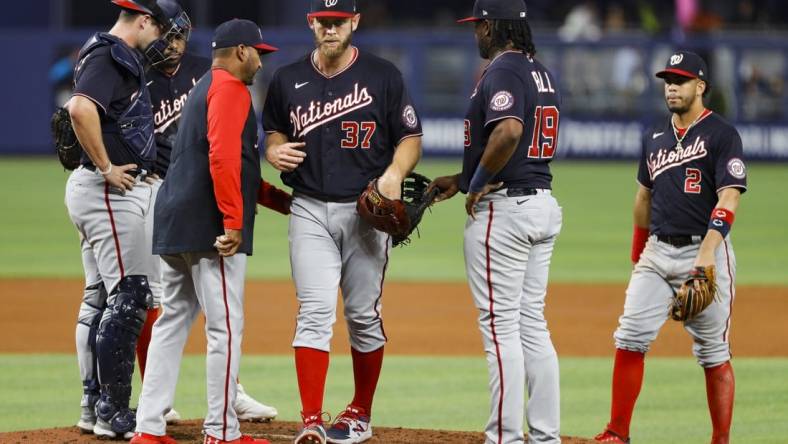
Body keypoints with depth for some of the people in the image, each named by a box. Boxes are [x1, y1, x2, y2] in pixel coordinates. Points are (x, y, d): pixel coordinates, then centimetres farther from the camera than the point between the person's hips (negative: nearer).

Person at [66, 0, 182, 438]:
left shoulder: (120, 57, 17)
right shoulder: (111, 57, -14)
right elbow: (80, 107, -31)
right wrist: (106, 168, -23)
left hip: (112, 189, 11)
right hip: (112, 191, -11)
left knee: (100, 298, 13)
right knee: (128, 297, -10)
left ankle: (94, 407, 19)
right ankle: (112, 412, -9)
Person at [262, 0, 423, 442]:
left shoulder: (383, 75, -1)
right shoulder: (288, 80, 6)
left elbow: (411, 138, 2)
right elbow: (274, 134, 18)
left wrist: (395, 172, -17)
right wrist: (276, 151, -5)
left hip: (365, 210, -1)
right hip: (310, 210, 1)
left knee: (364, 315, 7)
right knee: (315, 311, -11)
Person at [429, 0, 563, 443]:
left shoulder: (501, 71, -14)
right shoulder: (544, 74, 15)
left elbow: (509, 131, -32)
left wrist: (478, 183, -18)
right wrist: (460, 180, 21)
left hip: (502, 207, -9)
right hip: (544, 203, 9)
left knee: (501, 324, -6)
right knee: (532, 323, 12)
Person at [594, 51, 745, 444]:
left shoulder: (721, 135, -6)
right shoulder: (655, 137, 14)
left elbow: (729, 198, -15)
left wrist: (707, 253, -26)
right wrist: (638, 256, 25)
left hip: (705, 253, -6)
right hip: (657, 253, 6)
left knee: (713, 353, 0)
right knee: (630, 338, -6)